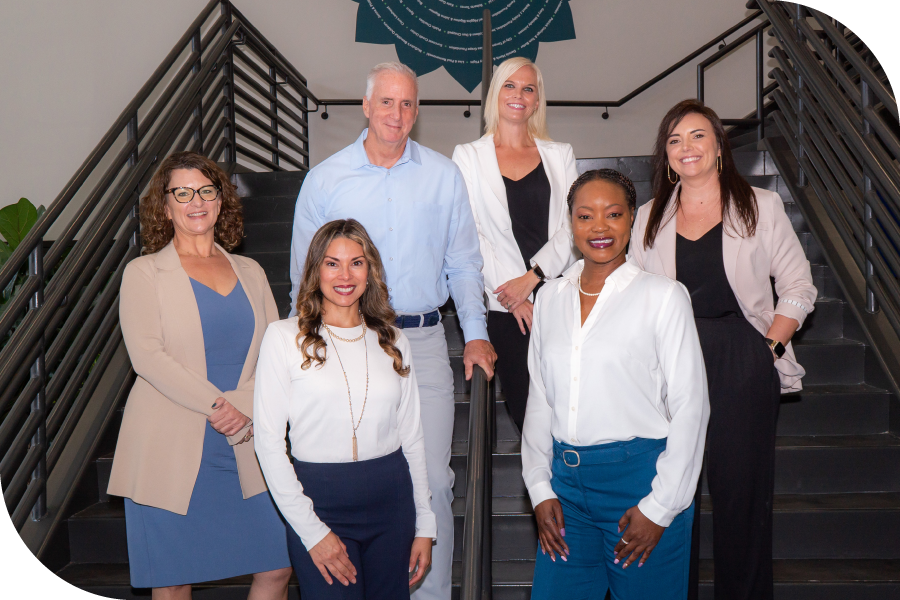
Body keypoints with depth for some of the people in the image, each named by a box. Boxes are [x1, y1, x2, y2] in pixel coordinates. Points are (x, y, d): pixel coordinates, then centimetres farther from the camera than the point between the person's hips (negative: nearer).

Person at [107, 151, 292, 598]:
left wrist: (244, 405, -11)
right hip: (171, 448, -3)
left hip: (246, 449, 3)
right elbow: (147, 355, -8)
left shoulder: (250, 273, 14)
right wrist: (215, 405, -16)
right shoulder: (144, 273, 4)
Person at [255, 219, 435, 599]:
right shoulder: (284, 337, -4)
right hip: (320, 500, -3)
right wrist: (312, 531, -10)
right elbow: (268, 441, -6)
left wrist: (425, 526, 10)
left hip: (392, 500, 4)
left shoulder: (393, 342, 8)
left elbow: (412, 437, 12)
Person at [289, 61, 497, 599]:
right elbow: (305, 275, 9)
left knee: (433, 480, 1)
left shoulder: (444, 176, 6)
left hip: (423, 342, 1)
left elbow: (463, 263, 11)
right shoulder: (325, 179, 4)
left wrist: (476, 332, 2)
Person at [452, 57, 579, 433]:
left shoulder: (560, 155, 14)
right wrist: (510, 295, -6)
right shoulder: (468, 156, 9)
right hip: (503, 305, -1)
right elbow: (468, 234, 2)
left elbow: (573, 227, 5)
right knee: (524, 407, -1)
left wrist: (532, 277, -9)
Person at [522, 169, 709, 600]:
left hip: (640, 475, -4)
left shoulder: (663, 296, -5)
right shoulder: (550, 297, 8)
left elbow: (690, 407, -6)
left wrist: (659, 507, -9)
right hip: (566, 481, 4)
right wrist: (540, 489, 6)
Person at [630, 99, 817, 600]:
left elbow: (798, 288, 5)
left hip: (743, 365, -2)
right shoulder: (649, 218, 12)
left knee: (742, 488, 3)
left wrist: (769, 347, -5)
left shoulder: (761, 206, 5)